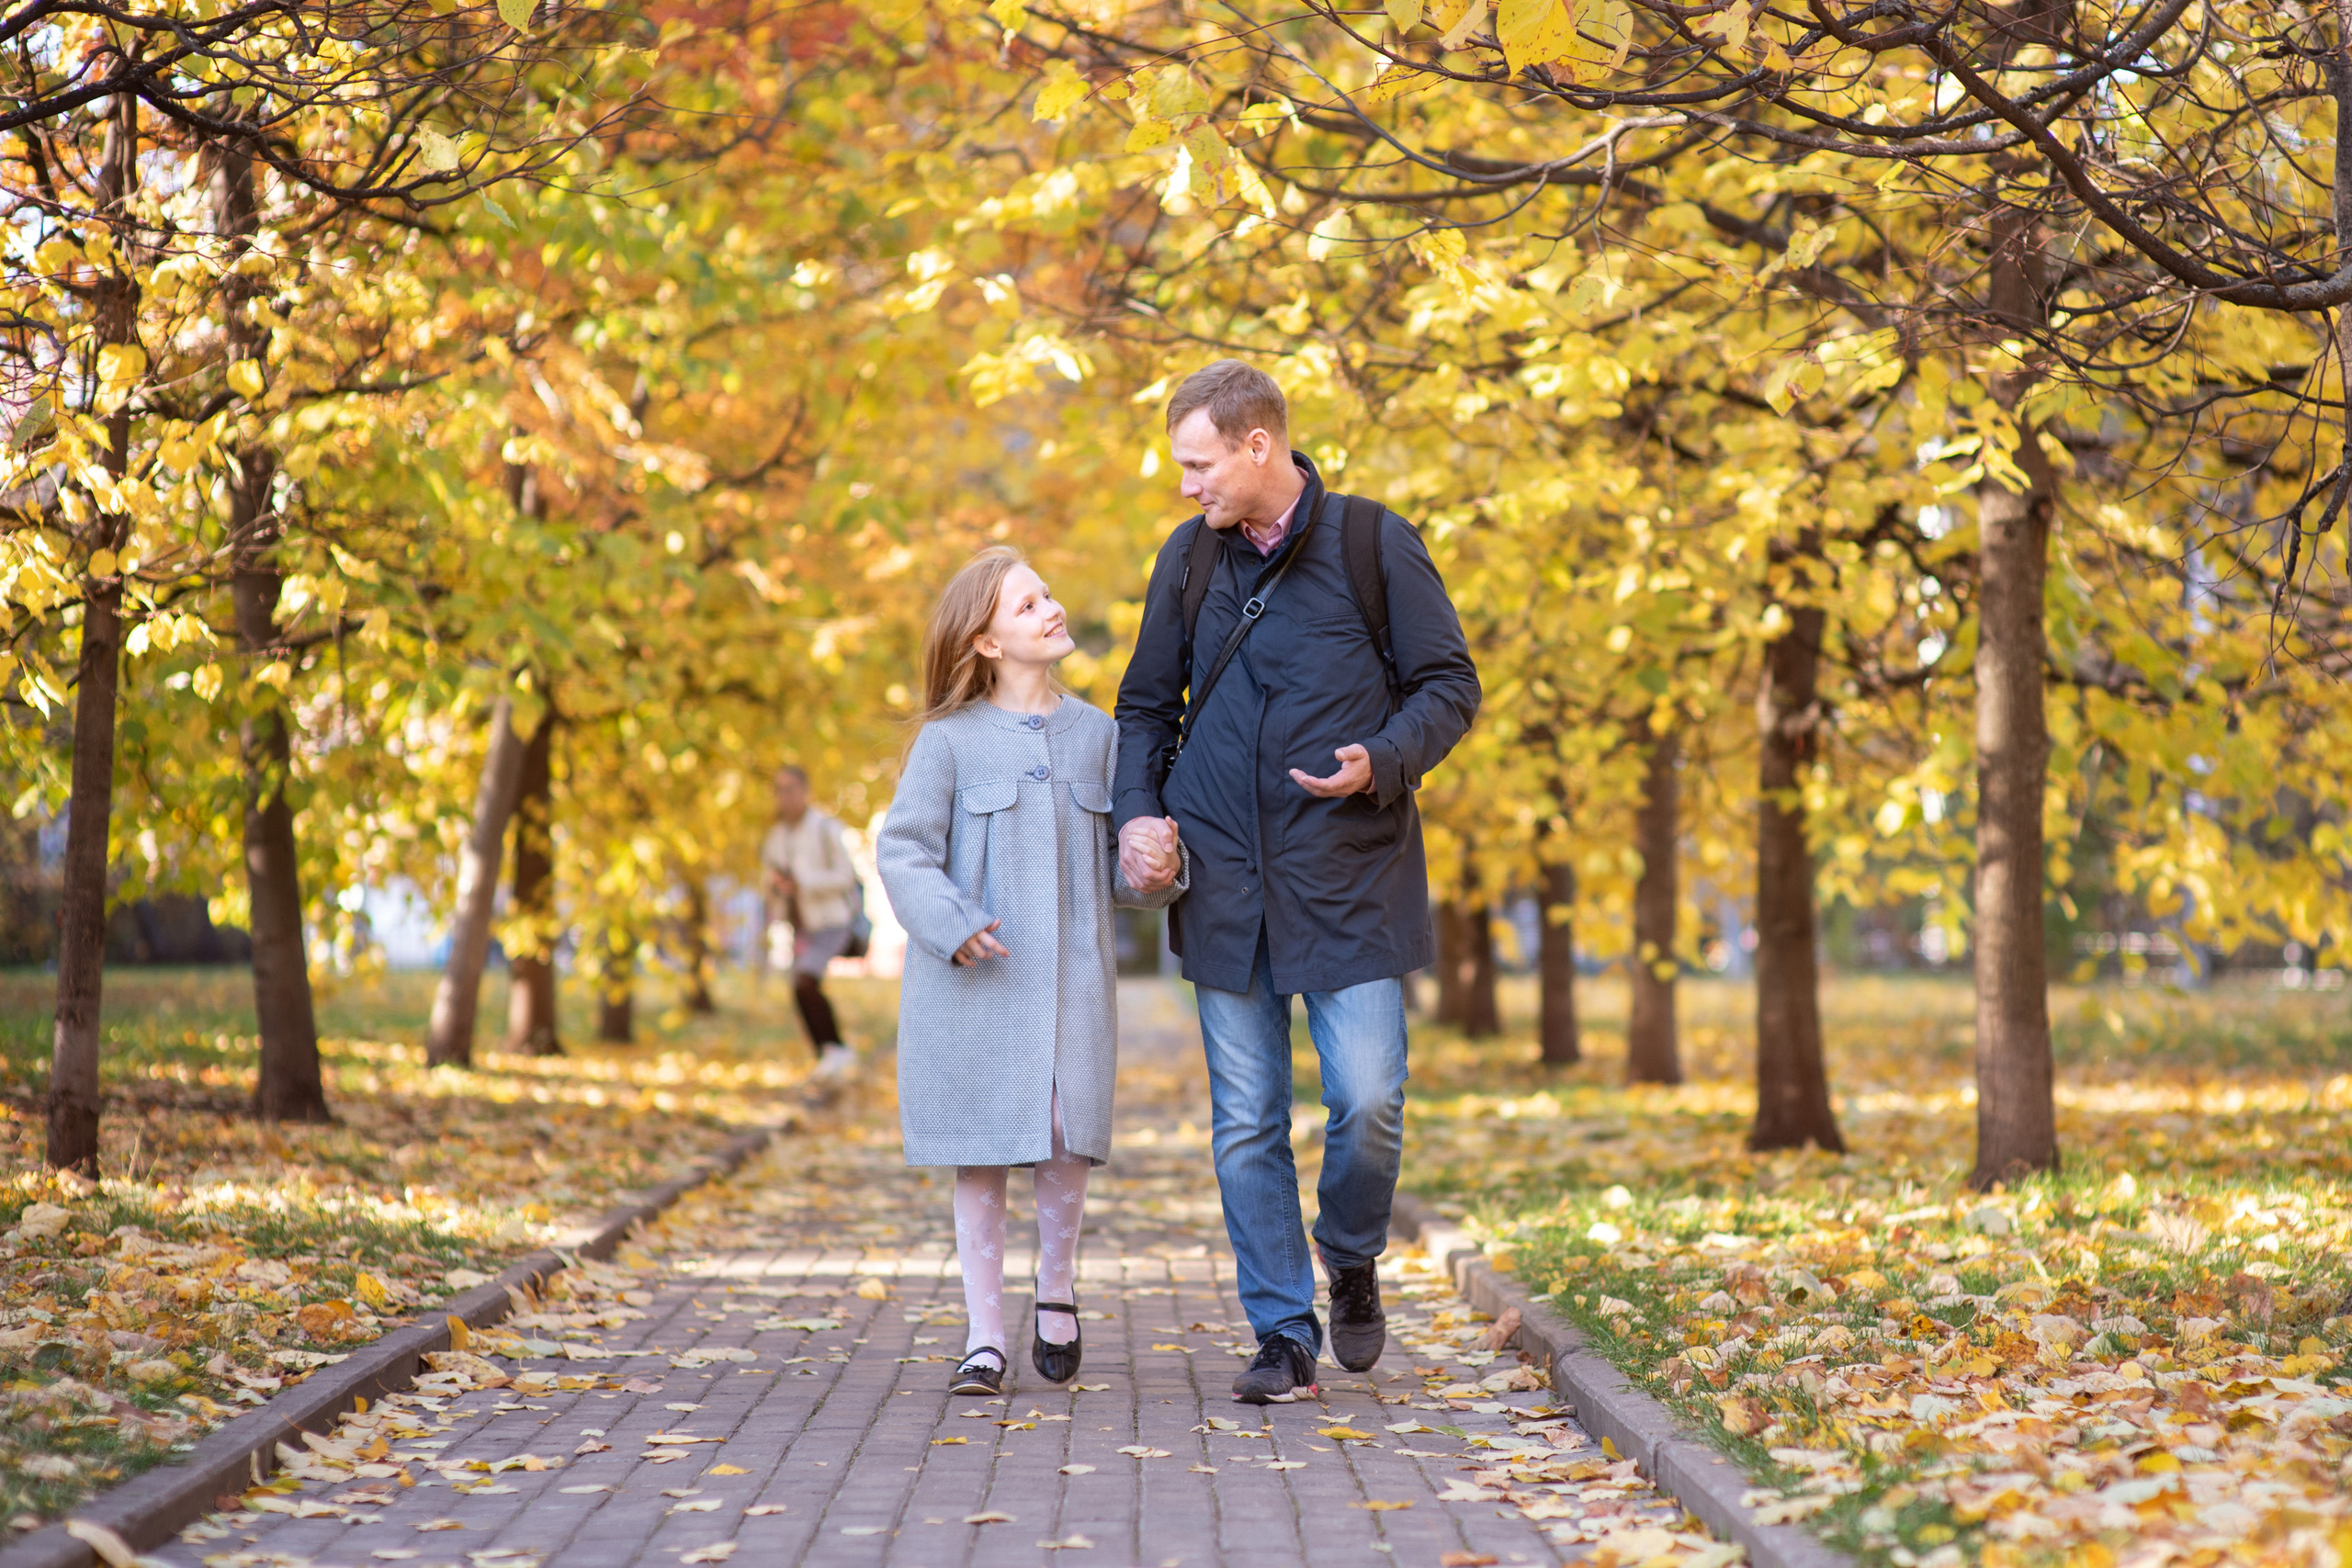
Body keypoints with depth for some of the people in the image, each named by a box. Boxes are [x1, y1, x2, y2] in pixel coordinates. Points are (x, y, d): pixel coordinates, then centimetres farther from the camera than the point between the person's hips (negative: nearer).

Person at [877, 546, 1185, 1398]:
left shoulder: (1097, 734, 9)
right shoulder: (949, 741, -1)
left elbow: (1119, 870, 11)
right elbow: (903, 849, -4)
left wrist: (1158, 871, -12)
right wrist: (949, 926, -19)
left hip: (1070, 977, 2)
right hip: (972, 980, -2)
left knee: (1067, 1138, -6)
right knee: (980, 1156, 2)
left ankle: (1057, 1289, 20)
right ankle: (985, 1336, 11)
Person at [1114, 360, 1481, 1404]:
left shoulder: (1373, 544, -2)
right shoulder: (1189, 559, 9)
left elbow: (1450, 687, 1)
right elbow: (1146, 705, 18)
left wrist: (1382, 764, -18)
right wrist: (1136, 812, 0)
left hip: (1351, 879, -3)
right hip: (1224, 882, 3)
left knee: (1368, 1099, -9)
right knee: (1246, 1123, 3)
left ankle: (1351, 1259, 21)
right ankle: (1284, 1335, 11)